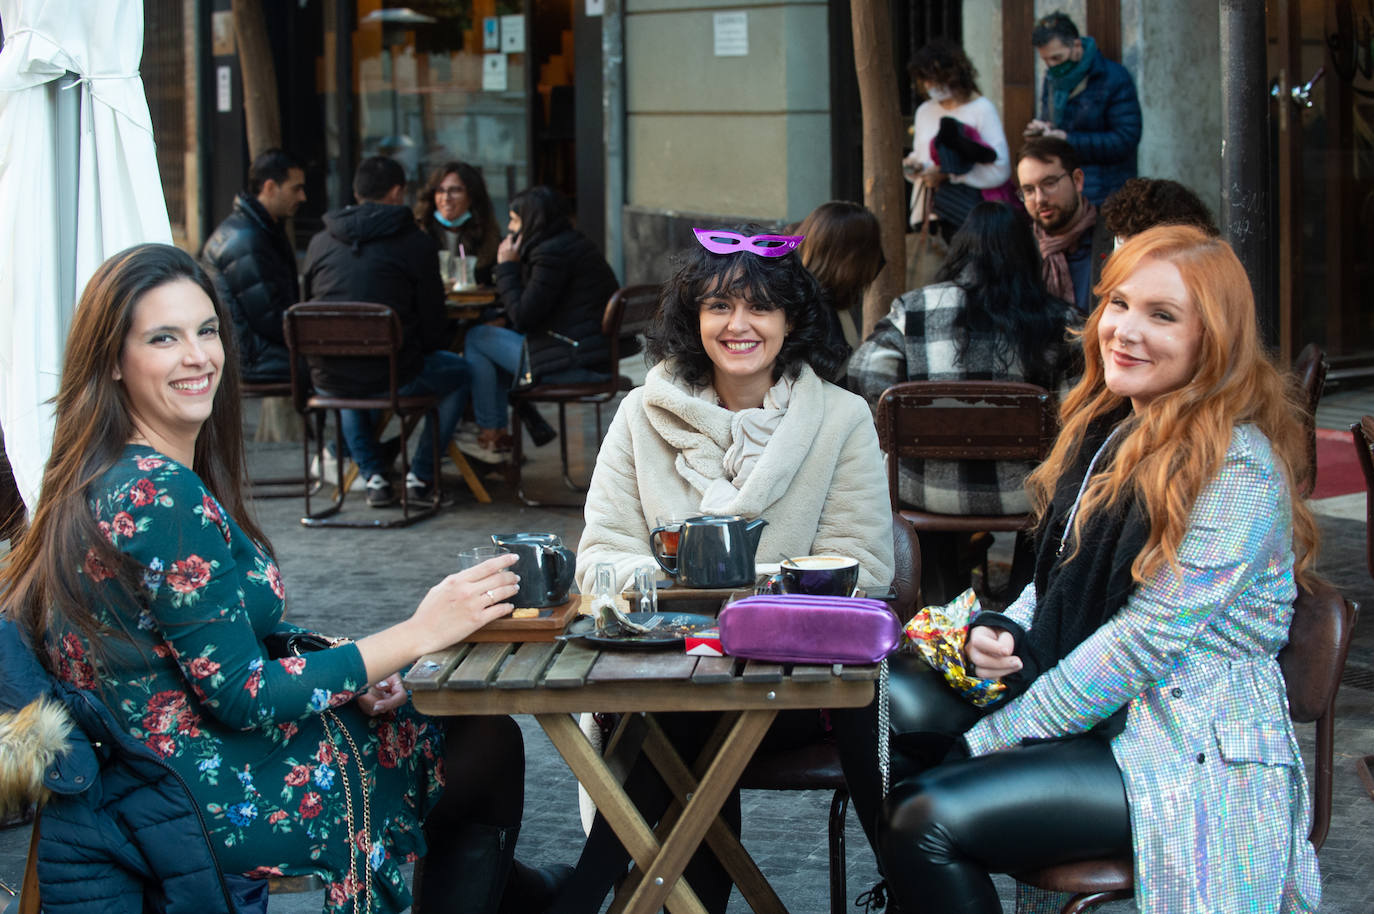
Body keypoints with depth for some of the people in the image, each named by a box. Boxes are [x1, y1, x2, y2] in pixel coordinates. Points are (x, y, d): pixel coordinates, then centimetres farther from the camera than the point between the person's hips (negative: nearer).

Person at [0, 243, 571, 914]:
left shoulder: (116, 478, 5)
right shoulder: (160, 495, -25)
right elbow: (241, 695, -24)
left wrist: (351, 669, -2)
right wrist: (417, 634, -20)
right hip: (217, 804, -9)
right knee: (492, 748, 9)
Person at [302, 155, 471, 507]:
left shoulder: (320, 242, 7)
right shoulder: (416, 243, -4)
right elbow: (433, 328, -2)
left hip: (328, 378, 4)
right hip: (392, 377, -4)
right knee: (460, 372, 25)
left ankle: (373, 477, 27)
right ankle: (420, 476, 19)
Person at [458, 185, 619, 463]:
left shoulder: (552, 253, -16)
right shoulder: (574, 243, 15)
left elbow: (524, 317, -15)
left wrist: (507, 267, -5)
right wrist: (504, 322, 11)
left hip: (574, 365, -10)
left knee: (476, 339, 0)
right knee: (494, 339, 24)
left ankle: (491, 438, 6)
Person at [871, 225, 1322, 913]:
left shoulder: (1238, 470, -16)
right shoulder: (1108, 429, 10)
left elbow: (1143, 641, -20)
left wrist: (987, 743, -16)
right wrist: (1001, 632, -4)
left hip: (1194, 758, -8)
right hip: (1090, 715, 8)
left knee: (926, 820, -22)